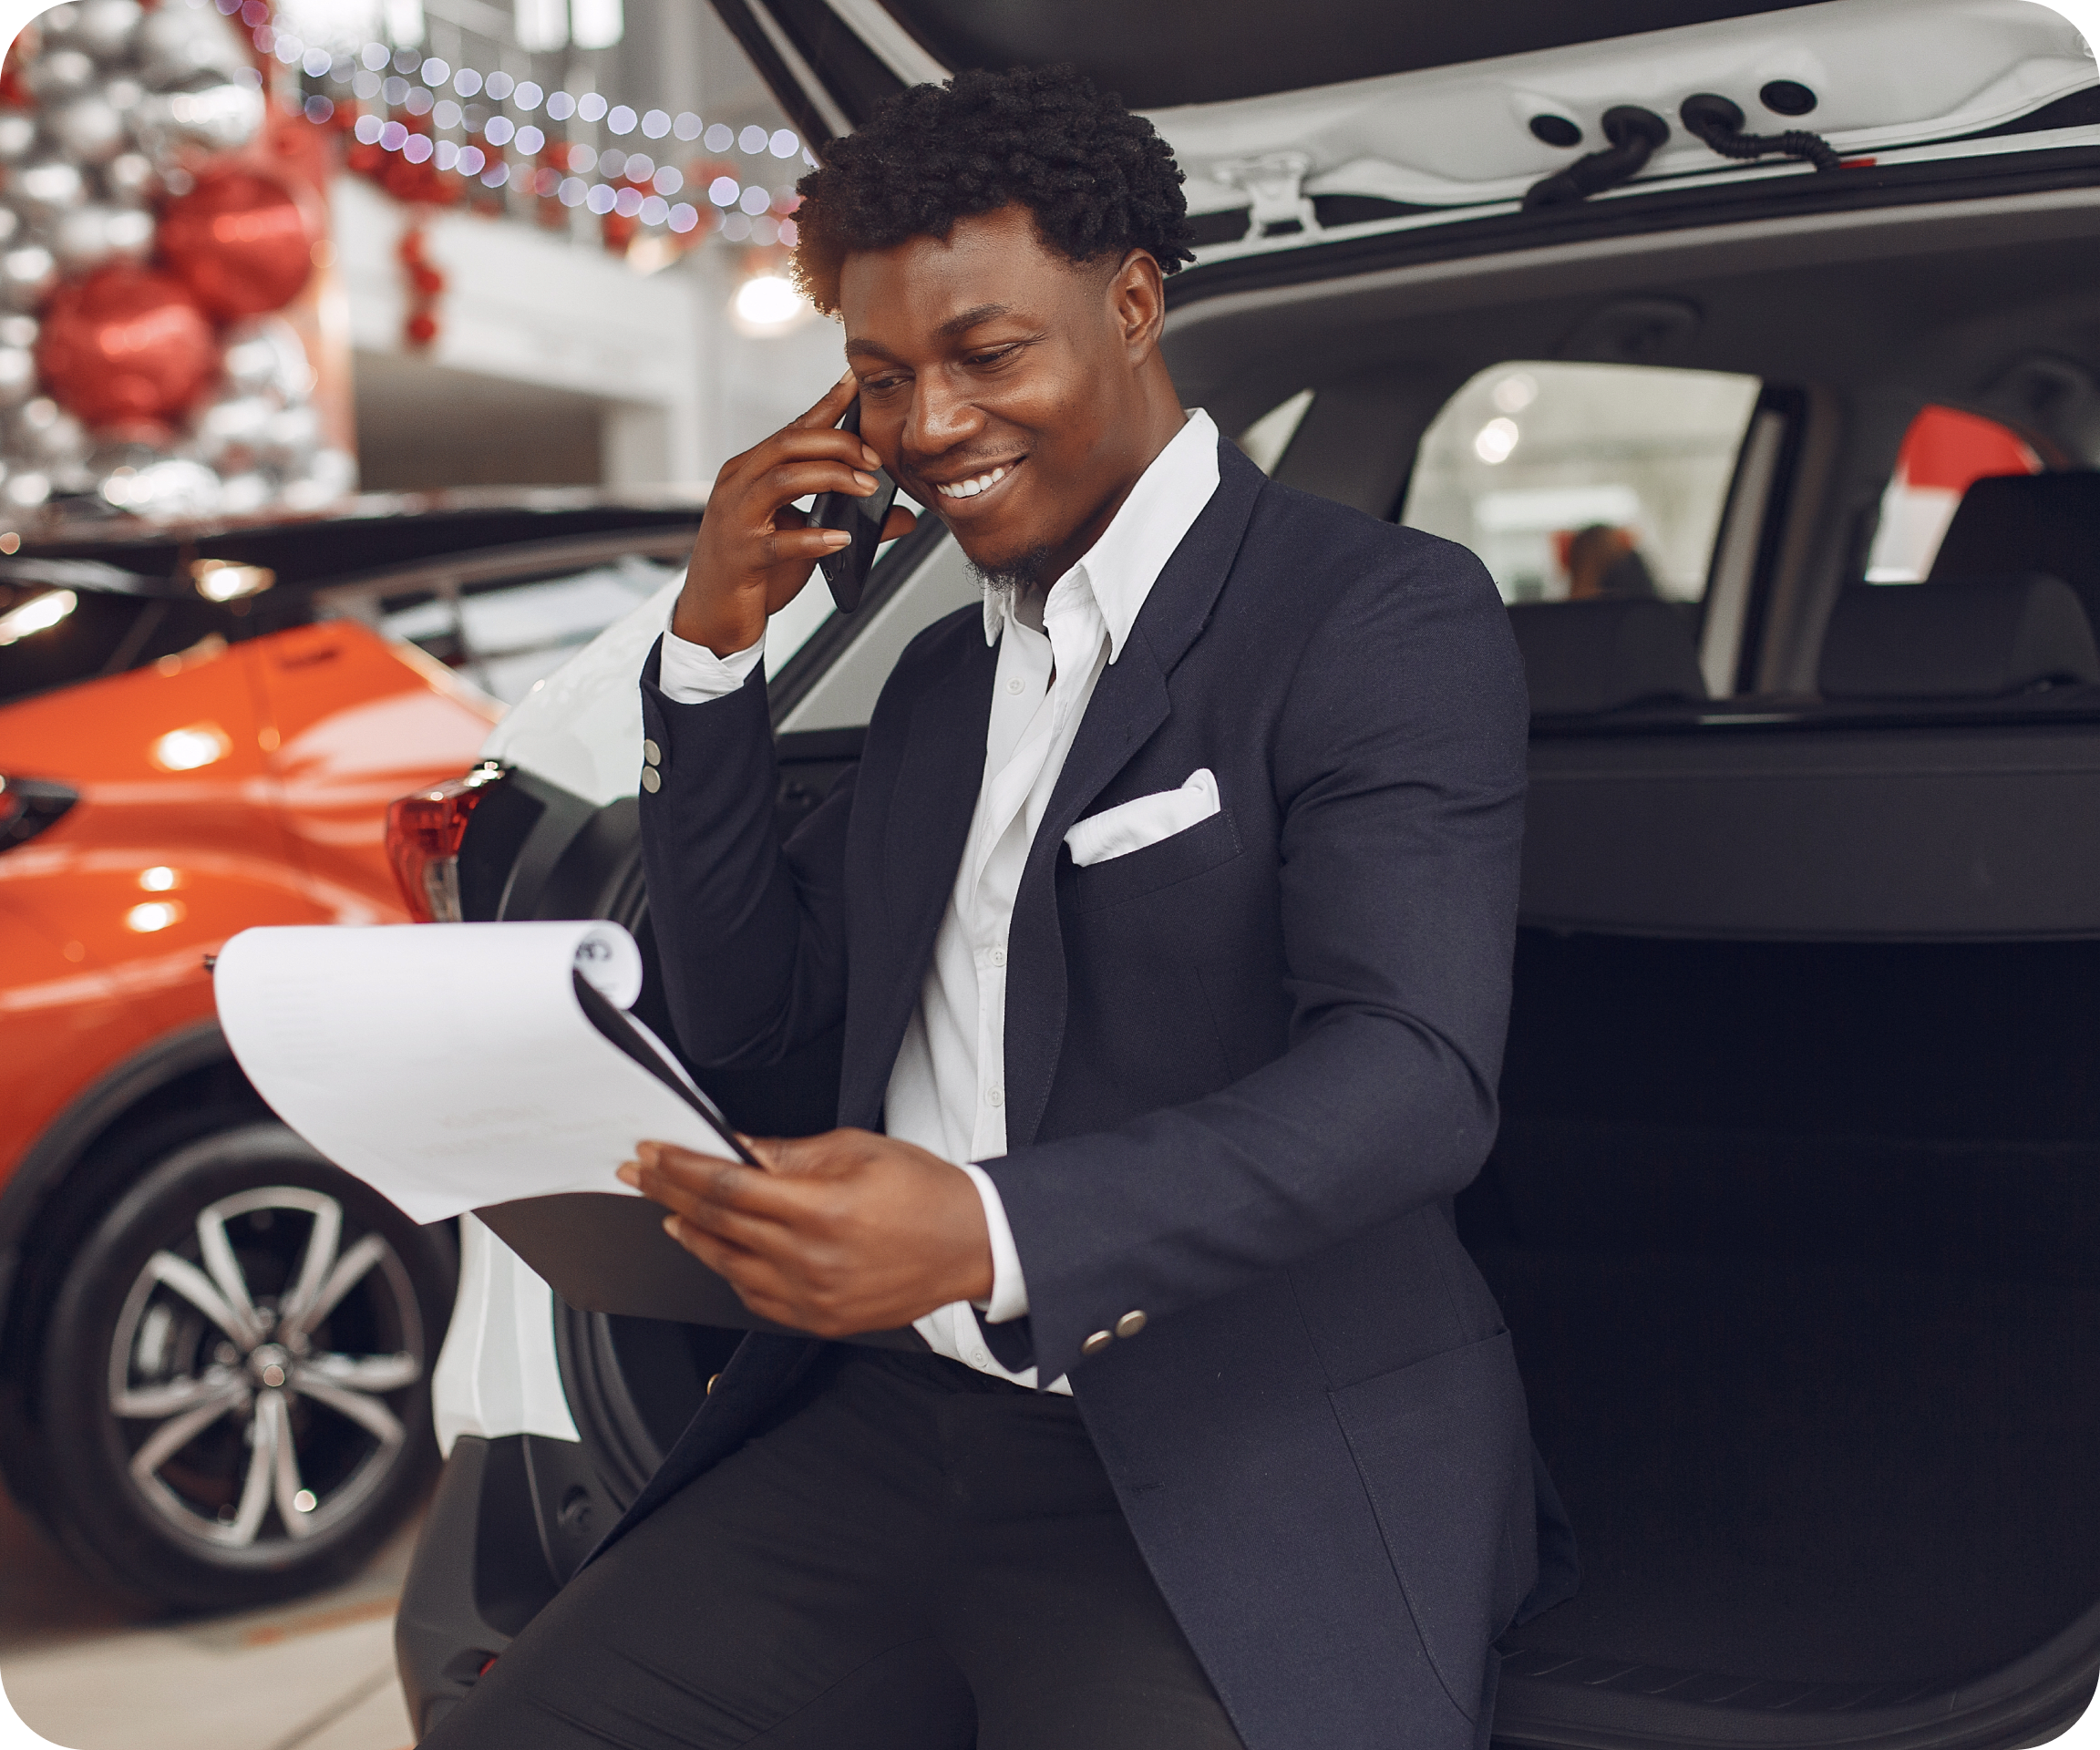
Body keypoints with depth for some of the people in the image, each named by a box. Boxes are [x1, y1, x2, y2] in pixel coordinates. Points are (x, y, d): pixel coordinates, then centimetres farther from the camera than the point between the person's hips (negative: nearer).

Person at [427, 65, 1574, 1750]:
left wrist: (992, 1232, -33)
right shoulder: (944, 675, 19)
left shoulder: (1386, 616, -5)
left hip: (1233, 1485, -5)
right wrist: (713, 648, 8)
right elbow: (742, 1012, 20)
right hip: (888, 1427, 6)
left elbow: (1416, 1069, -18)